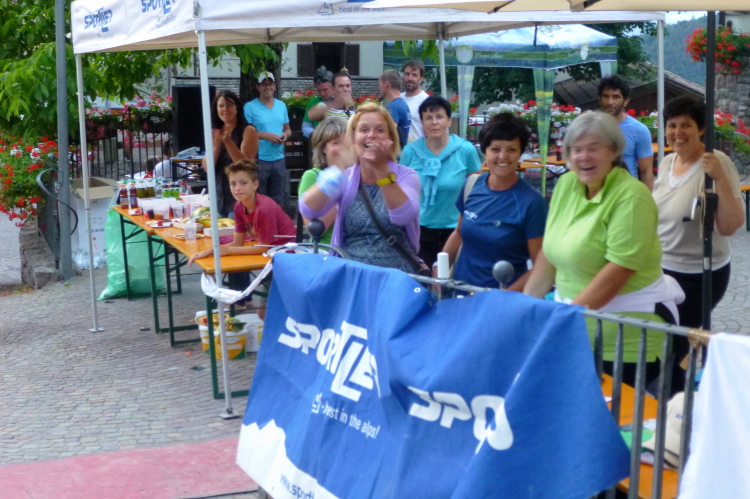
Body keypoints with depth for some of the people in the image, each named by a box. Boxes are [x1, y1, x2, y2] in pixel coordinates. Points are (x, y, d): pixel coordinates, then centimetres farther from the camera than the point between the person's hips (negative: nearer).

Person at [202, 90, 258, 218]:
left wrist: (228, 141, -24)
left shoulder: (248, 131, -6)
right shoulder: (215, 133, 11)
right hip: (219, 198, 6)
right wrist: (217, 144, -13)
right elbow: (207, 167, 2)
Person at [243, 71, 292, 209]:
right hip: (258, 160, -5)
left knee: (278, 198, 12)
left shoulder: (282, 105, 11)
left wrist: (285, 135, -5)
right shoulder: (250, 107, -6)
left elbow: (287, 129, 18)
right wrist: (265, 135, -19)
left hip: (279, 159, 5)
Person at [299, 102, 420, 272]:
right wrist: (338, 167, -22)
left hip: (396, 276, -1)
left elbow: (403, 216, -17)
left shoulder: (406, 176, 3)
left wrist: (381, 169, -26)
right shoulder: (345, 178, 8)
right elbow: (308, 212, -9)